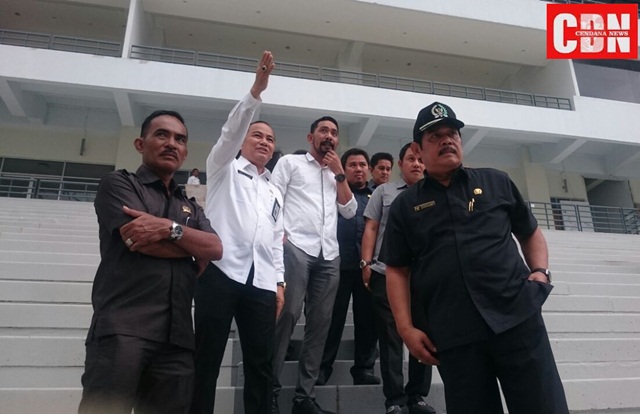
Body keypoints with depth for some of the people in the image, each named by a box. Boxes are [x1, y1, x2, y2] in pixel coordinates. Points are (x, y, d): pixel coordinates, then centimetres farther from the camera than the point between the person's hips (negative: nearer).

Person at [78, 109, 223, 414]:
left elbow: (216, 248, 5)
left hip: (177, 337, 5)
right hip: (122, 328, -4)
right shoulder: (118, 184, 9)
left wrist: (170, 228, -10)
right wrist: (194, 246, 4)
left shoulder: (190, 207, 24)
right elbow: (139, 240, -9)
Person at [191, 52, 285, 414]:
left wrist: (279, 281, 11)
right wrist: (257, 90, -14)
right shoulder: (224, 169, 14)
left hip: (261, 283, 5)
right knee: (207, 359, -3)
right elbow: (231, 131, -4)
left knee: (261, 363, 5)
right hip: (221, 273, -4)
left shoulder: (275, 192, 25)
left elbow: (276, 239, 21)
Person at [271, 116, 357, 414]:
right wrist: (280, 235, -12)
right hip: (296, 248, -5)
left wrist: (339, 173, 9)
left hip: (329, 255, 5)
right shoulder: (290, 163, 12)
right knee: (288, 315, -13)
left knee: (320, 322, 2)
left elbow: (350, 211, 14)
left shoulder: (336, 174, 25)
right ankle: (271, 389, -2)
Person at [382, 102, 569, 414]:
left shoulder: (496, 182, 13)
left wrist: (540, 270, 1)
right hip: (452, 336, 0)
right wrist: (407, 329, -1)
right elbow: (397, 270, 8)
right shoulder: (405, 206, 10)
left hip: (518, 317, 1)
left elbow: (530, 233, 20)